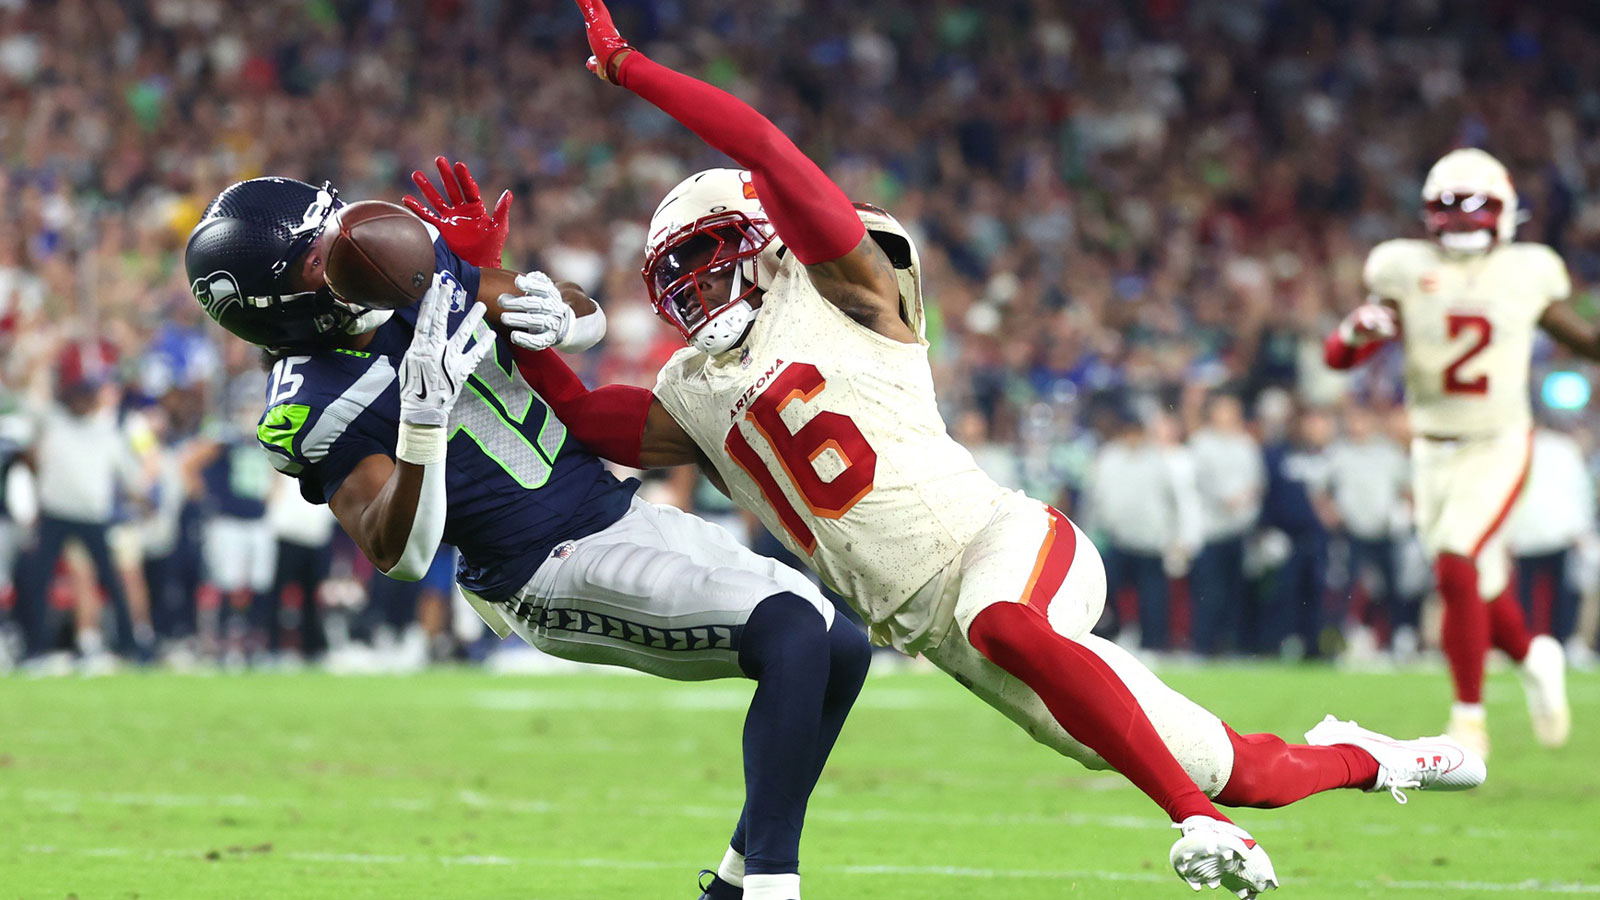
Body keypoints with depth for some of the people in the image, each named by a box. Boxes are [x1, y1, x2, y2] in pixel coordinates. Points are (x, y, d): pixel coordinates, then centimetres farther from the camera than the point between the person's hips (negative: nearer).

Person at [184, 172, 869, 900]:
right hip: (554, 576, -8)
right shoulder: (312, 411, -16)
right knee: (791, 631, -25)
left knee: (839, 655, 6)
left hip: (624, 511, 8)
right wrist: (422, 413, -36)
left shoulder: (420, 260, 4)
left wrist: (555, 313, -13)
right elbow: (397, 554, -25)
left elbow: (591, 320, 12)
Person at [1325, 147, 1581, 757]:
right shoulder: (1407, 273, -4)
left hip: (1497, 448, -2)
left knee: (1457, 569, -19)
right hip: (1433, 450, 2)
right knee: (1478, 587, 8)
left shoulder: (1525, 275, -3)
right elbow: (1336, 357, -4)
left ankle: (1469, 718, -9)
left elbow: (1584, 339, 12)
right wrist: (1360, 332, -25)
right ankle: (1533, 657, 41)